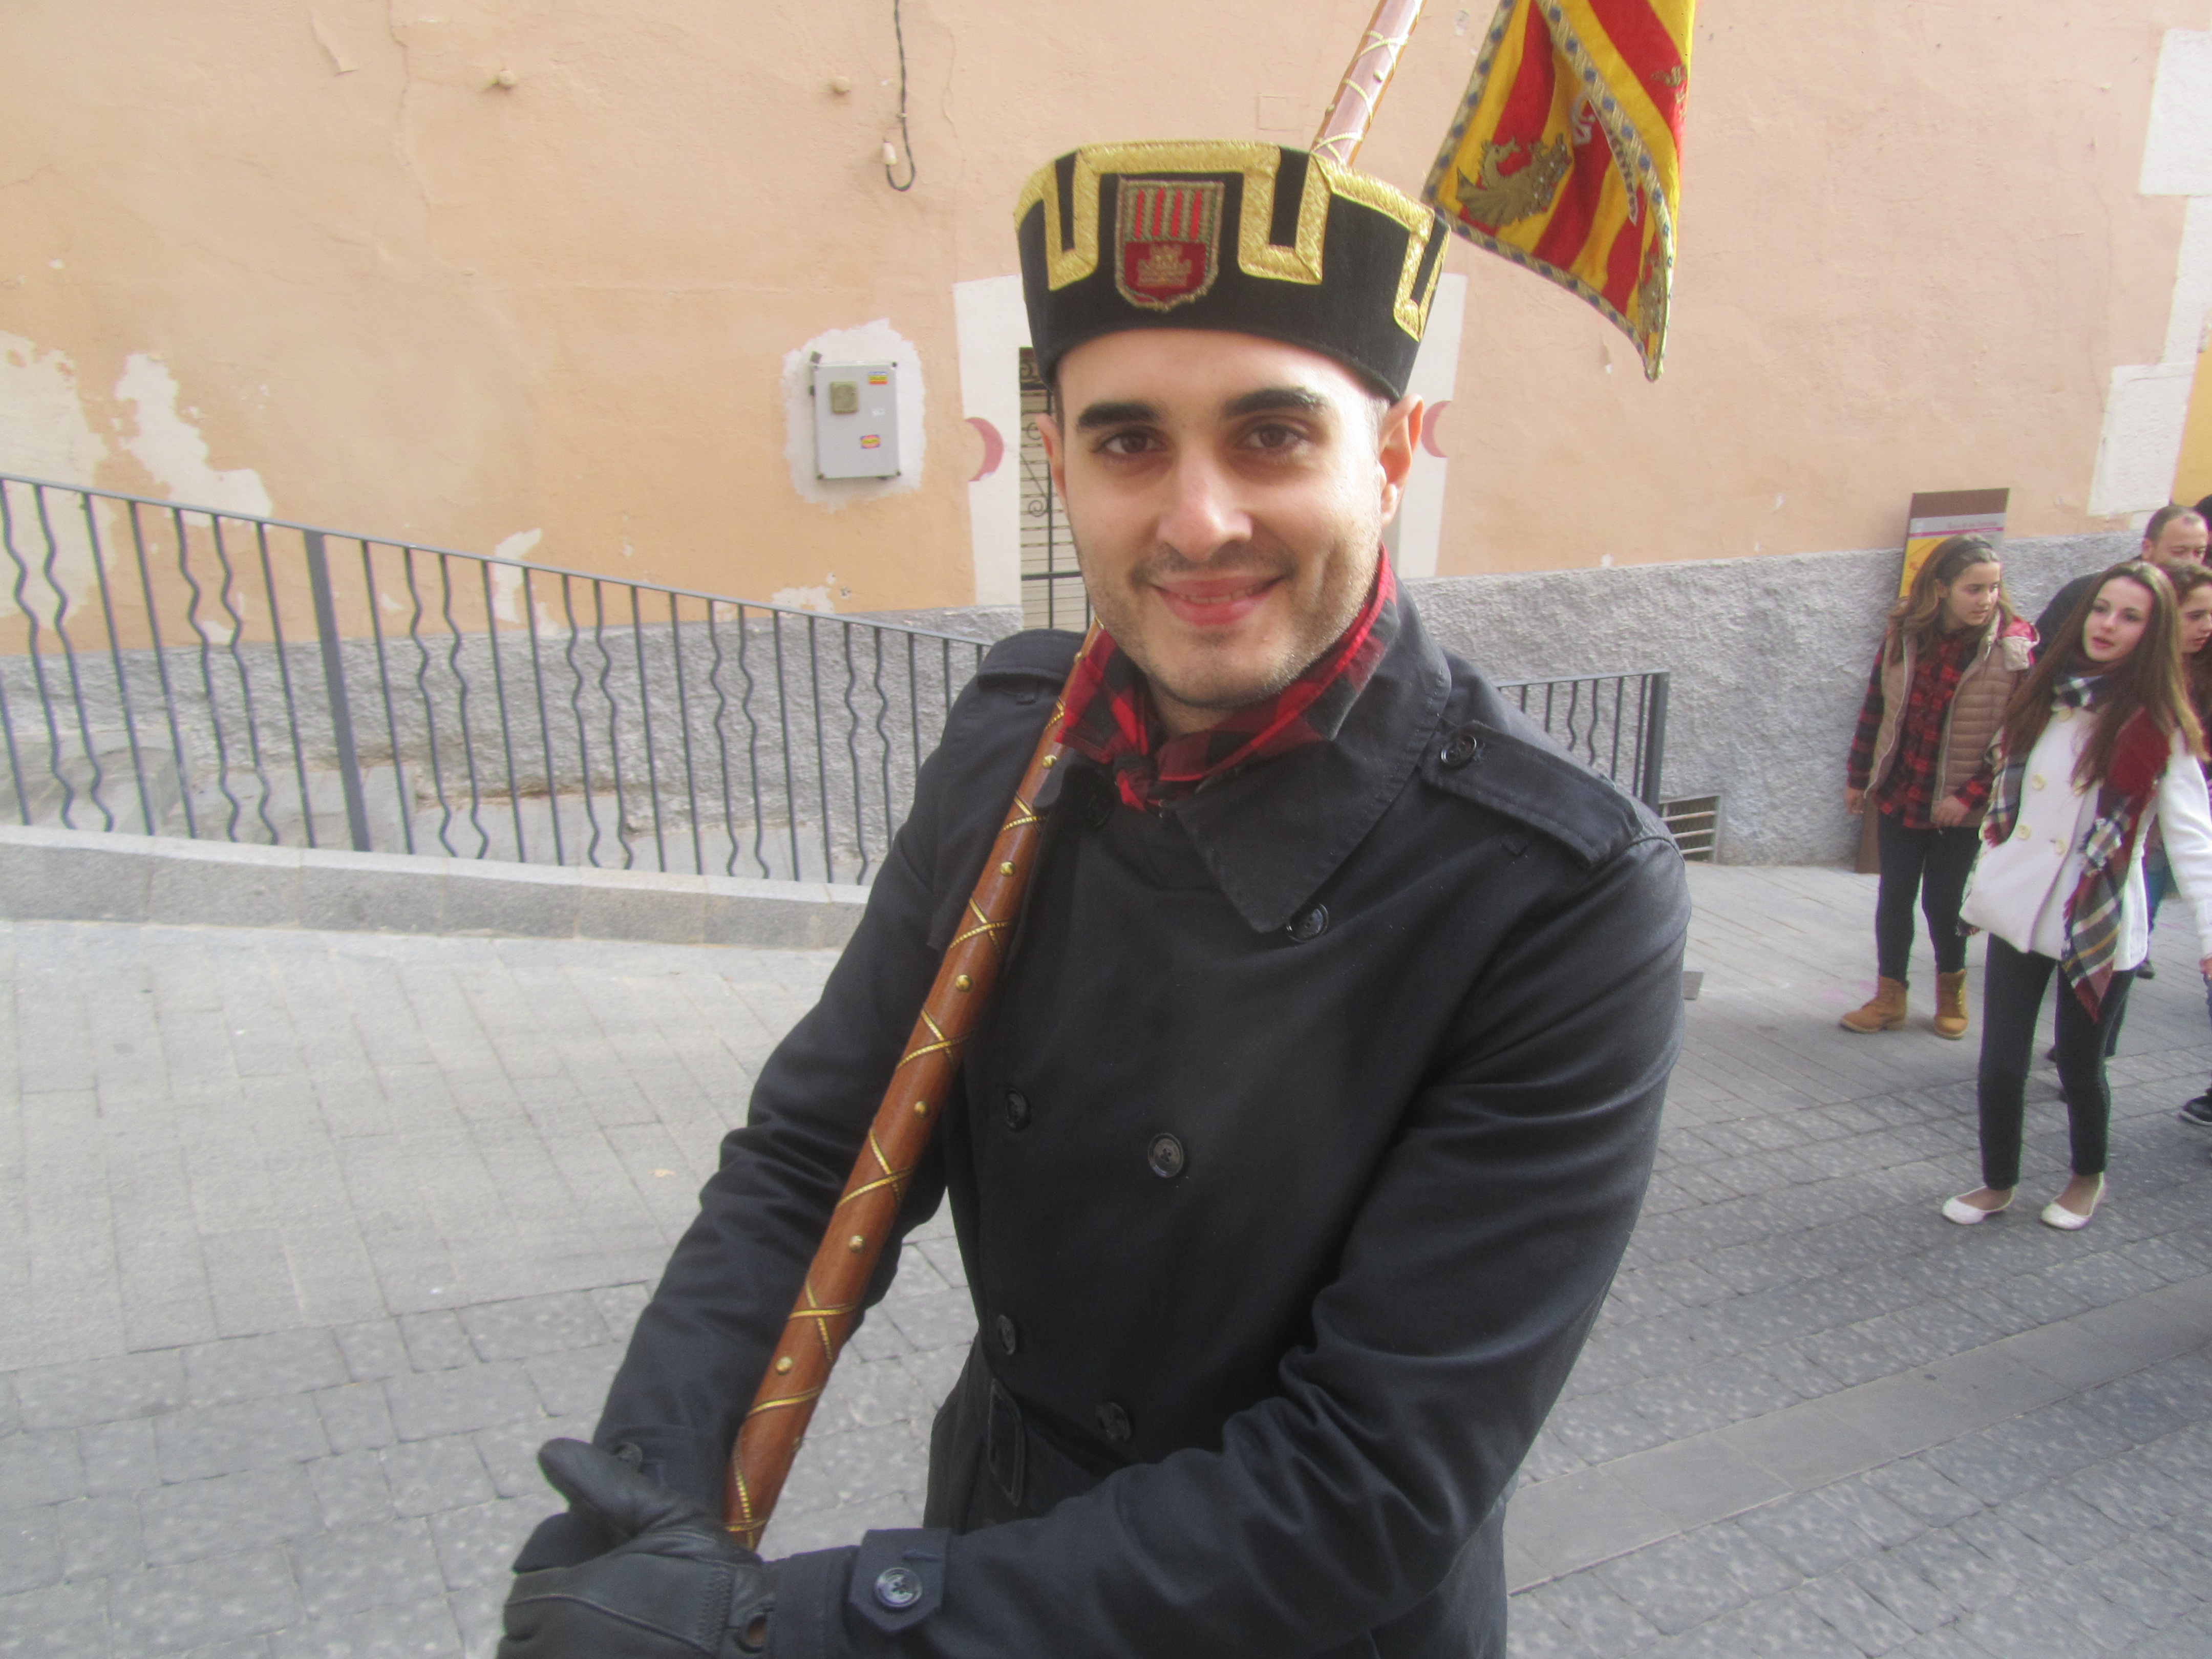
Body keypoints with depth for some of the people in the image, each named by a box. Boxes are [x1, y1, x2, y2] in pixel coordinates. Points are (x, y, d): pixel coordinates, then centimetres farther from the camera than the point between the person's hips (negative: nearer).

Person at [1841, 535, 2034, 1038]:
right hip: (1898, 794, 3)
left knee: (1944, 903, 8)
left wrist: (1970, 795, -18)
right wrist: (1858, 776, 9)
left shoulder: (2016, 648, -13)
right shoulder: (1902, 632, -4)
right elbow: (1875, 707, 6)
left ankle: (1952, 987, 34)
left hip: (1959, 807, -2)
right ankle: (1890, 997, 23)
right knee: (1894, 897, 9)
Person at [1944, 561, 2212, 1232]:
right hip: (2021, 908, 4)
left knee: (2079, 1066, 9)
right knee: (2000, 1061, 5)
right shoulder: (2046, 697, 6)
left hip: (2099, 925, -3)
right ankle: (1998, 1183, 26)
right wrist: (1987, 881, 13)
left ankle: (2088, 1177, 36)